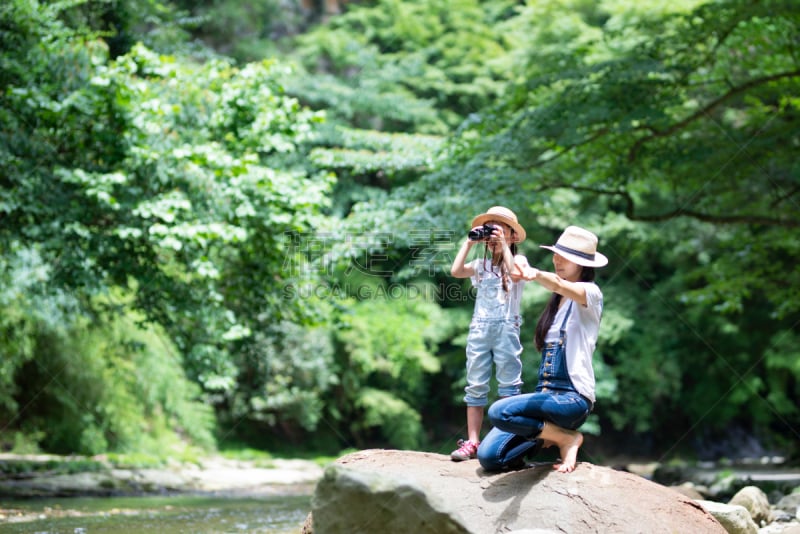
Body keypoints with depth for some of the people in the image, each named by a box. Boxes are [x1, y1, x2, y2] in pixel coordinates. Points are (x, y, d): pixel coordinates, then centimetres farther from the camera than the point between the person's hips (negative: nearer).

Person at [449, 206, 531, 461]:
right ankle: (472, 442, 3)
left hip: (506, 327, -4)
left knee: (508, 385, -3)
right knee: (476, 385, 2)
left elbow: (516, 274, -20)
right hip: (479, 327, 4)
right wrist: (469, 242, 0)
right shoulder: (480, 265, 13)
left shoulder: (518, 260, 4)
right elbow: (456, 271, -4)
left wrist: (503, 245, -13)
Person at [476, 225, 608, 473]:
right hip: (545, 394, 7)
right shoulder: (556, 301, 20)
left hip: (572, 397, -7)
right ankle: (552, 431, 12)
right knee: (488, 457, -10)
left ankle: (567, 438, -9)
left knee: (499, 412, -31)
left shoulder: (590, 293, -5)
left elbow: (560, 285, -28)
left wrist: (536, 274, -48)